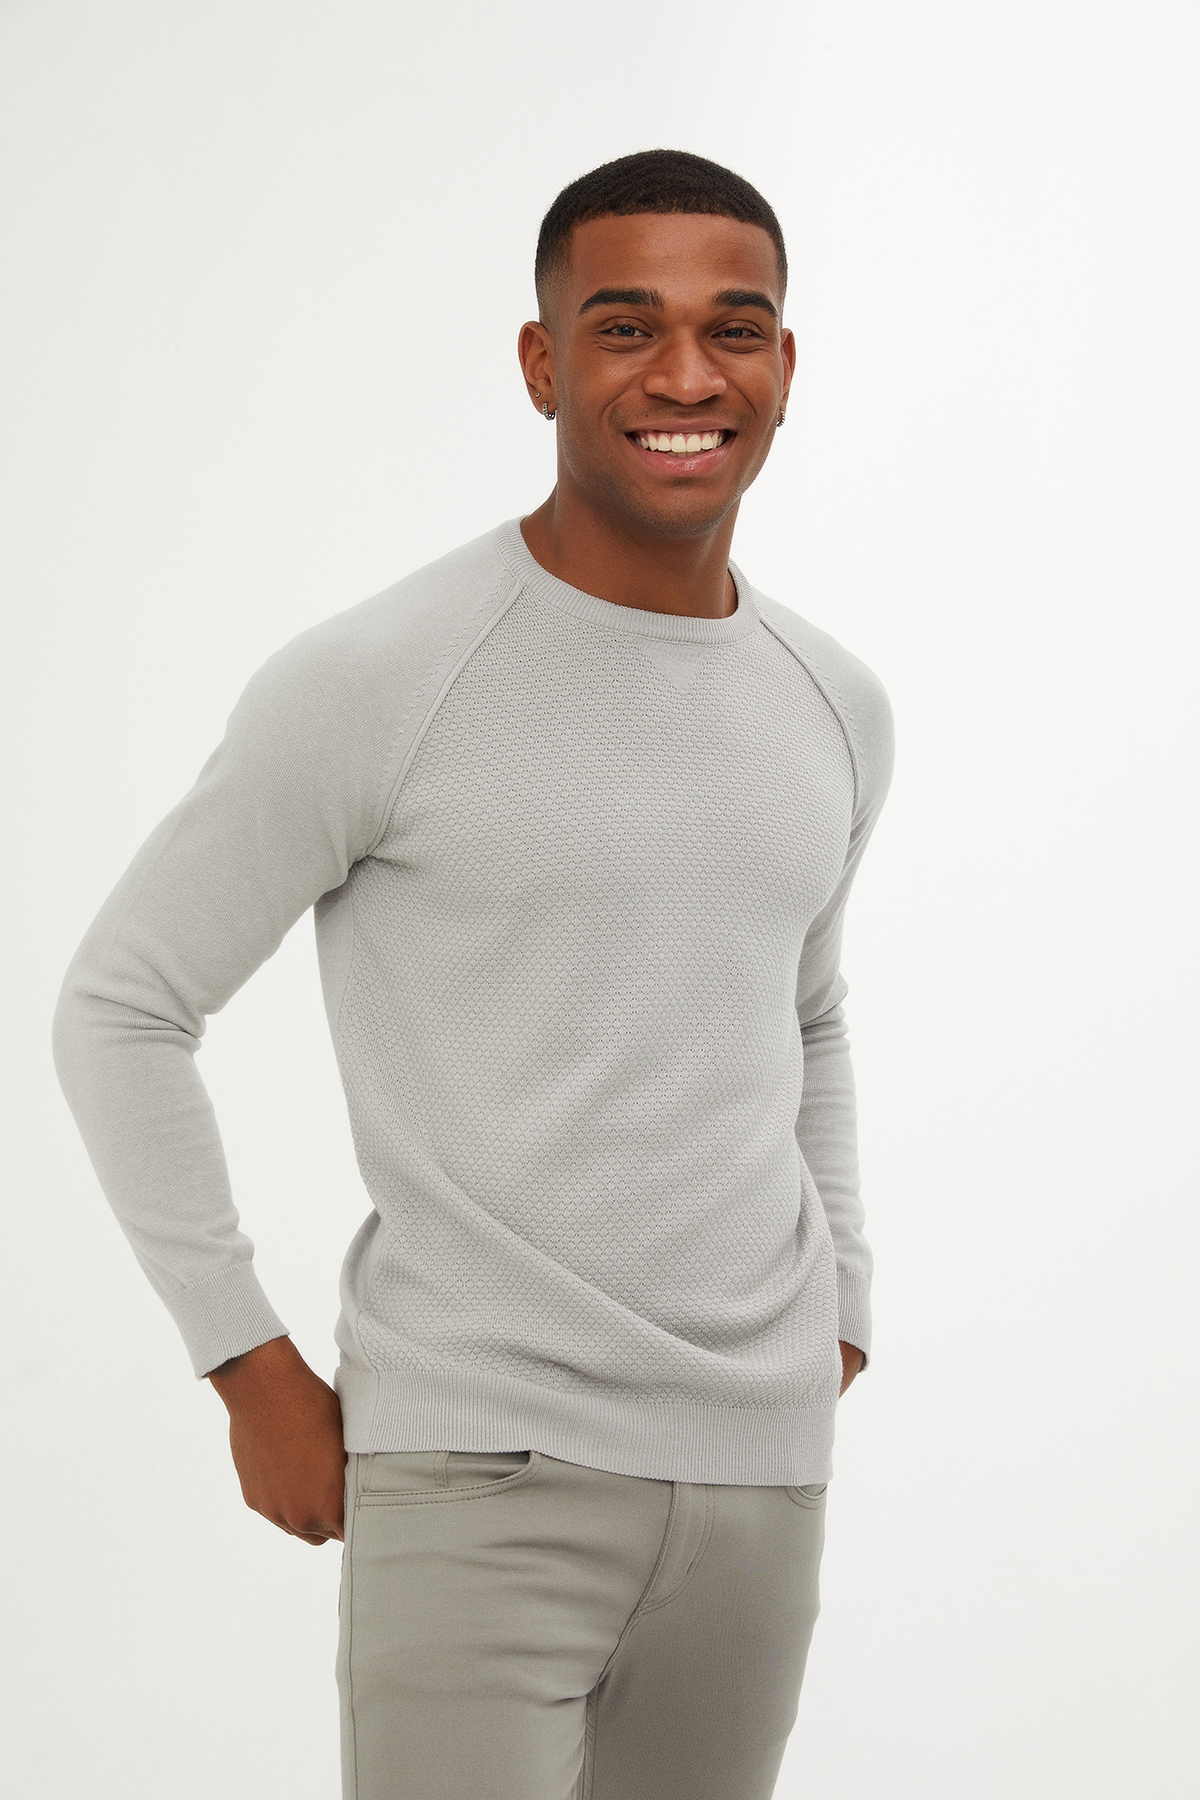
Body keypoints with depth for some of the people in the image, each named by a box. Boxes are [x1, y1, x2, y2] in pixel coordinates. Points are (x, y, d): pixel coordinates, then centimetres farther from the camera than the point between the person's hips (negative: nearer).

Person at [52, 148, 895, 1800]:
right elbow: (120, 1008, -5)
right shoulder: (374, 686, -11)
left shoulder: (838, 709, 8)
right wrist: (253, 1371, -6)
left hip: (760, 1476, 6)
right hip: (474, 1474, -5)